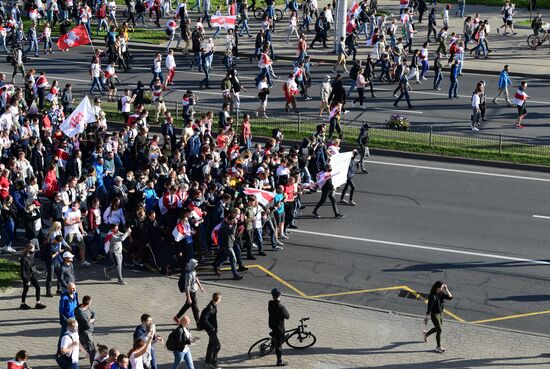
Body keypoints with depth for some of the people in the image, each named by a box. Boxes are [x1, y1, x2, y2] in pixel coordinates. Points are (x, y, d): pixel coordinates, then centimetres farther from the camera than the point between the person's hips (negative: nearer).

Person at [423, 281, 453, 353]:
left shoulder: (441, 294, -5)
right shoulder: (432, 296, -27)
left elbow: (450, 297, -8)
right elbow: (429, 307, -22)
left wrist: (446, 289, -16)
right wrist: (427, 317, -18)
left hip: (440, 313, 8)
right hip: (434, 315, -8)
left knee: (437, 329, 23)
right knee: (439, 330, -3)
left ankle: (426, 334, 50)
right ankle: (438, 347, 12)